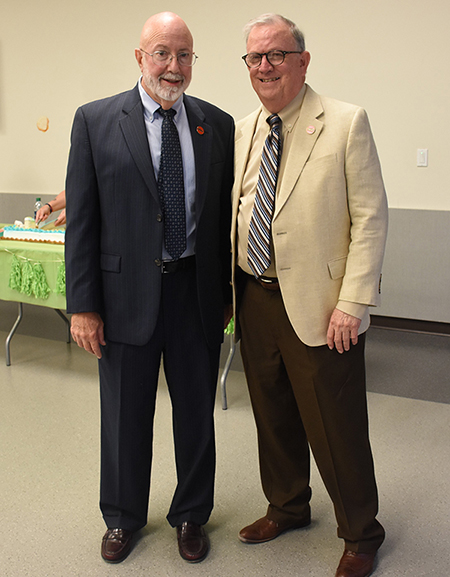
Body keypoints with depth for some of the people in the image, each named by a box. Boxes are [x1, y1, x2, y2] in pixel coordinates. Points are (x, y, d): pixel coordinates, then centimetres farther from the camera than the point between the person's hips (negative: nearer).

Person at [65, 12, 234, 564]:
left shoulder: (218, 125, 4)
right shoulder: (95, 121, -3)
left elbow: (227, 213, 7)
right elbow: (81, 220, -5)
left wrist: (229, 291, 7)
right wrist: (83, 305, -8)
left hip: (198, 292, 2)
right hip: (127, 293, -1)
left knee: (197, 413, 14)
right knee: (125, 416, 14)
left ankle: (191, 515, 37)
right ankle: (123, 517, 38)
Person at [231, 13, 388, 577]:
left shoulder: (345, 123, -7)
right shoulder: (242, 131, 10)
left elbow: (370, 218, -10)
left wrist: (351, 304, -16)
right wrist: (227, 290, 12)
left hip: (316, 305, -5)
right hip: (254, 299, 6)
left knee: (335, 429, 4)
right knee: (273, 418, 18)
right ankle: (287, 507, 41)